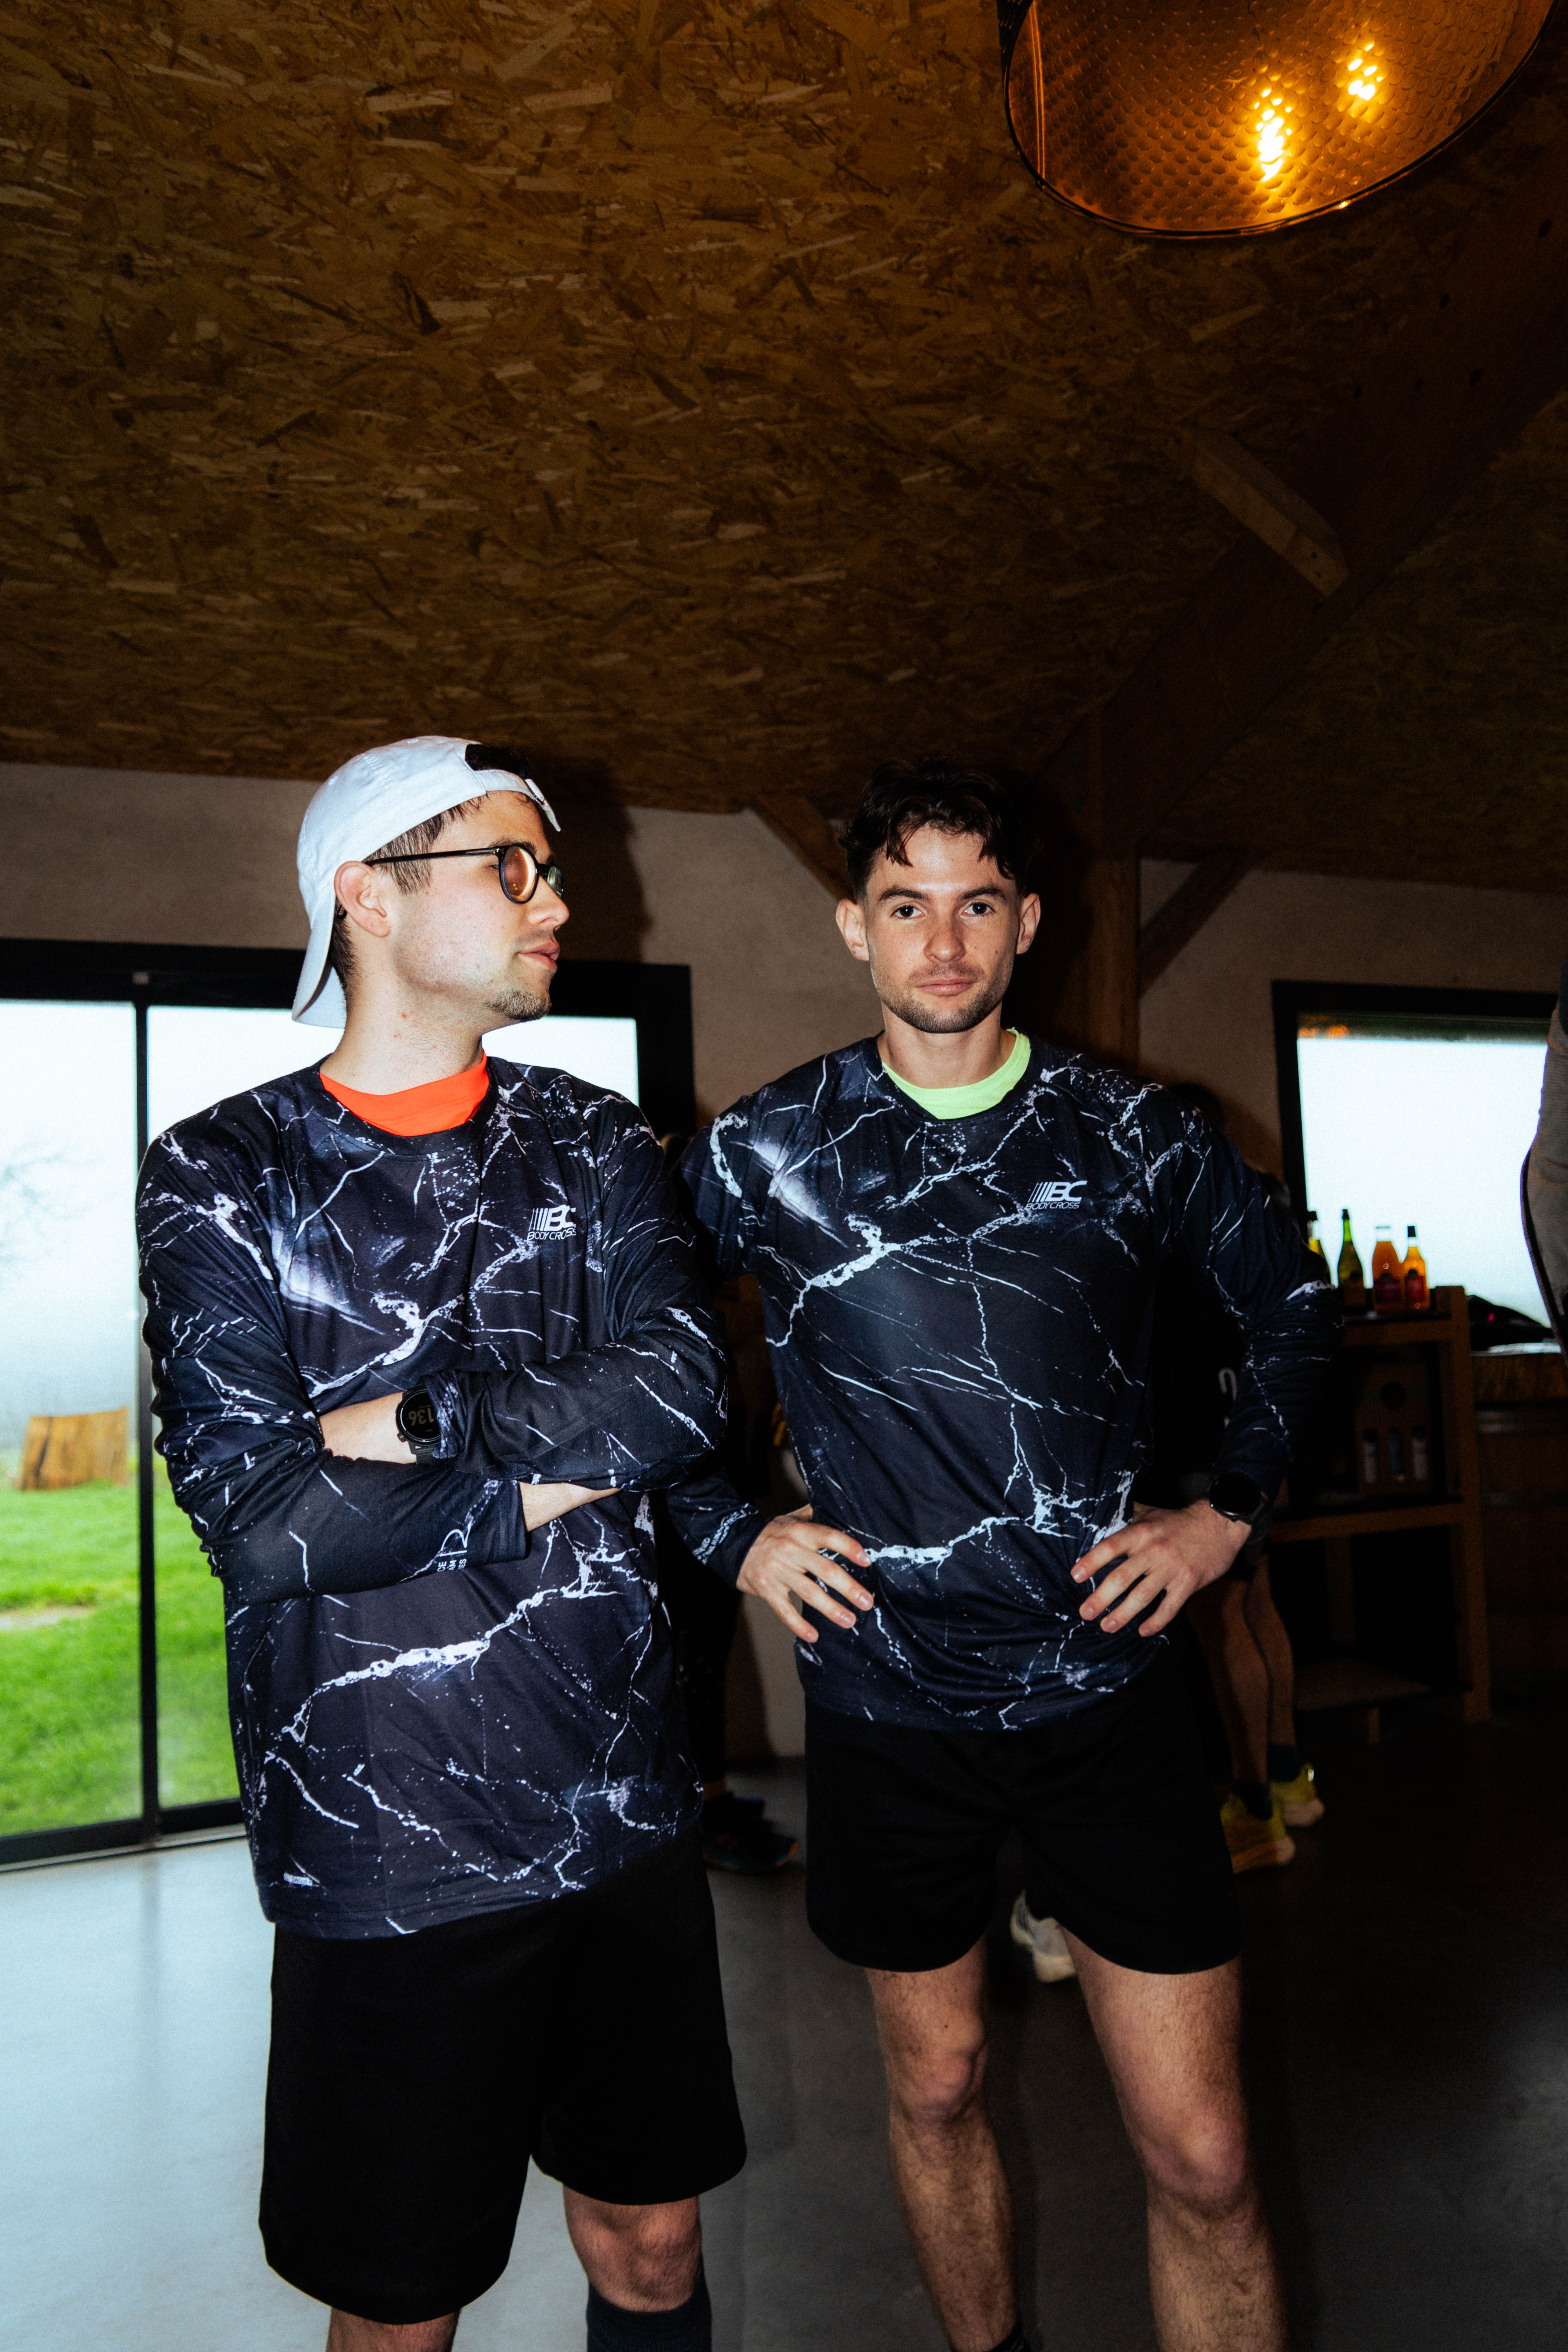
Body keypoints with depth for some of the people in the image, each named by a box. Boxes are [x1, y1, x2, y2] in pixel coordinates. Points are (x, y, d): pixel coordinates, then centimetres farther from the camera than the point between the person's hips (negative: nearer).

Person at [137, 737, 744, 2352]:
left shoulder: (592, 1144, 5)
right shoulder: (223, 1175, -5)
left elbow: (682, 1388, -10)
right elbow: (258, 1518, -16)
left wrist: (415, 1420, -15)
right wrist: (549, 1479, -11)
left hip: (621, 1807, 3)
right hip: (383, 1843, -3)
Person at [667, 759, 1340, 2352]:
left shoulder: (1128, 1135, -1)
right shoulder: (762, 1149, -4)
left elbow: (1292, 1304, 12)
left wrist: (1230, 1511, 3)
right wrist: (731, 1536, -3)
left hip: (1111, 1688, 0)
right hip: (889, 1701, 0)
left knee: (1201, 2153, 5)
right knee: (937, 2088, 20)